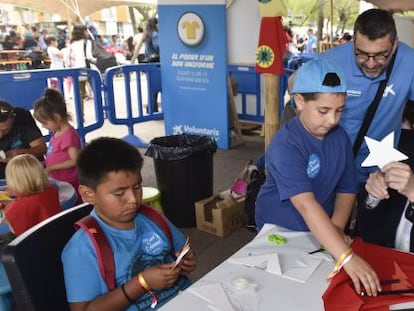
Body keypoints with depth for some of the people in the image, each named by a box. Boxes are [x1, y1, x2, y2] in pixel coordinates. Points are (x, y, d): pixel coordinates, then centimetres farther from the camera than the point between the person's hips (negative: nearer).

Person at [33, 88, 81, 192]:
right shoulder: (56, 132, 8)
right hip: (56, 180, 9)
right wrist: (44, 163, 5)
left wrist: (51, 168, -18)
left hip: (68, 183, -9)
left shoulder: (69, 135, -20)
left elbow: (74, 161, -20)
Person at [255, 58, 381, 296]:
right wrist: (347, 257, -44)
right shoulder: (285, 146, -30)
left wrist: (337, 227, -20)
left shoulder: (340, 137, -8)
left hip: (320, 232, 5)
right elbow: (306, 205, -39)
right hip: (280, 231, -5)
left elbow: (347, 189, -4)